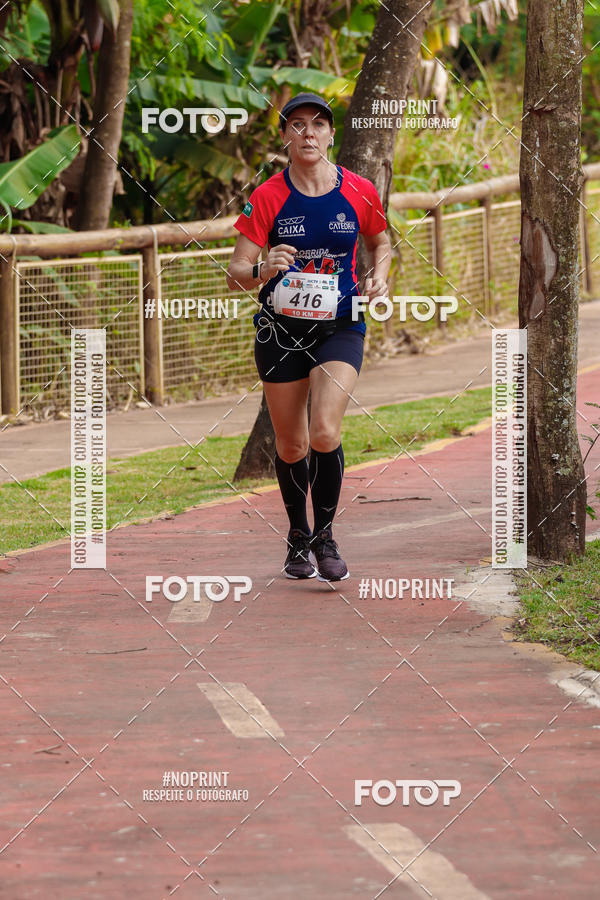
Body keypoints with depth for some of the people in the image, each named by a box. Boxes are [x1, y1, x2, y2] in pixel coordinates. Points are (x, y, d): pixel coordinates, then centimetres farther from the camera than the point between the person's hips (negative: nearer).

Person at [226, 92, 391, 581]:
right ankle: (298, 540, 31)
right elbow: (235, 274, -10)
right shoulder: (266, 197, -8)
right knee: (291, 446, 8)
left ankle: (325, 537, -1)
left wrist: (379, 276, -3)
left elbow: (381, 243, 17)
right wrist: (262, 271, -32)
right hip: (281, 328, 1)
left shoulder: (360, 192, -4)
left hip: (340, 326, 0)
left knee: (324, 433, -20)